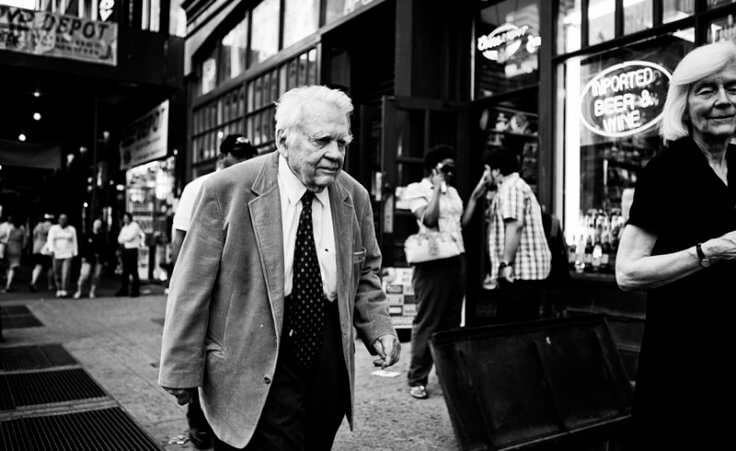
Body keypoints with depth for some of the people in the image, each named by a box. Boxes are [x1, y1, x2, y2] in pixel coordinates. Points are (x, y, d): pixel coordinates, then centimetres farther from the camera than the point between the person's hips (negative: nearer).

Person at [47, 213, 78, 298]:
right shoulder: (53, 228, 3)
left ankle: (65, 291, -8)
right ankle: (59, 290, 20)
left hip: (68, 255, -1)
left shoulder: (72, 229, 4)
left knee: (66, 273, -12)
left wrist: (75, 254, 1)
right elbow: (50, 240, -7)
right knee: (57, 274, 5)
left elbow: (74, 242, 6)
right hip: (57, 255, 1)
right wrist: (51, 250, -23)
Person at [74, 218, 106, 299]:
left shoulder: (102, 236, 6)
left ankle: (92, 292, 15)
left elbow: (104, 249, 6)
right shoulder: (87, 235, 2)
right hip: (88, 259, -2)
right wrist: (83, 256, -4)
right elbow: (83, 246, 2)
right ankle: (79, 291, 10)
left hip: (98, 260, 2)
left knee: (96, 277, 2)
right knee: (84, 275, -7)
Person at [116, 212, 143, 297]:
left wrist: (123, 239, 4)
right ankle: (124, 290, 12)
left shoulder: (135, 226, -1)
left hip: (132, 250, -7)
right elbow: (120, 239, 12)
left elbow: (129, 237, -12)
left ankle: (135, 290, -4)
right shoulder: (124, 227, 22)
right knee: (125, 271, 8)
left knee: (133, 271, -7)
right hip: (124, 250, 7)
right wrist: (126, 239, -6)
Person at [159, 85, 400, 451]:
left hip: (329, 362, 5)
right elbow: (192, 286, -8)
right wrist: (183, 369, -6)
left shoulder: (355, 197, 1)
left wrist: (378, 329, -1)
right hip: (256, 372, -4)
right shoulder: (226, 190, -12)